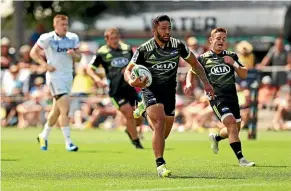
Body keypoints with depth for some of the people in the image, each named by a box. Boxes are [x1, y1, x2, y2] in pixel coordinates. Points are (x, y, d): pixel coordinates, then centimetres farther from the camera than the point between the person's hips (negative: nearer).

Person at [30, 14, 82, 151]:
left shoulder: (73, 38, 6)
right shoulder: (47, 38, -9)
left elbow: (78, 58, 11)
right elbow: (33, 52, -2)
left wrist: (74, 54, -12)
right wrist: (45, 65, -14)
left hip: (68, 76, 6)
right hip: (55, 75, -6)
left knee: (57, 110, 14)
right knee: (65, 108, -16)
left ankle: (44, 136, 33)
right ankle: (68, 143, -15)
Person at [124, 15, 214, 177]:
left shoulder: (178, 46, -5)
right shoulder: (144, 50, -12)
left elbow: (195, 63, 10)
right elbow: (128, 70, -7)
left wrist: (206, 83, 5)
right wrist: (131, 81, -29)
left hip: (169, 91, 4)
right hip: (150, 89, -4)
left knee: (164, 134, 11)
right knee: (160, 122, -27)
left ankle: (145, 110, 44)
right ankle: (160, 165, -23)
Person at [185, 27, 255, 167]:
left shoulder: (231, 56, 10)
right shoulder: (203, 59, 3)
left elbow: (244, 75, 8)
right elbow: (192, 72, 17)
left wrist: (234, 64, -10)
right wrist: (189, 83, -3)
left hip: (232, 96, 5)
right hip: (217, 97, -5)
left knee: (235, 129, 12)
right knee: (231, 123, -21)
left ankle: (216, 138, 44)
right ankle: (241, 159, -21)